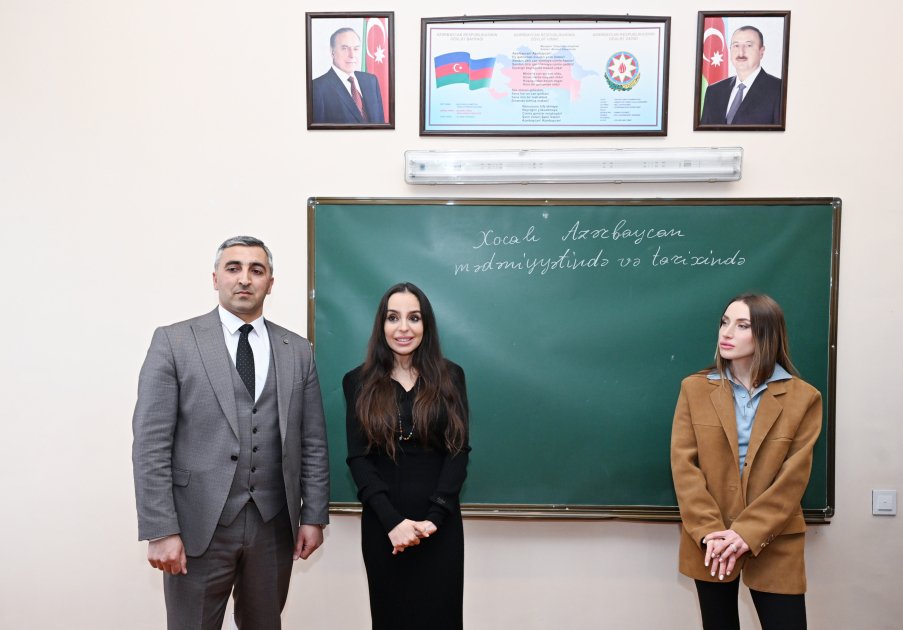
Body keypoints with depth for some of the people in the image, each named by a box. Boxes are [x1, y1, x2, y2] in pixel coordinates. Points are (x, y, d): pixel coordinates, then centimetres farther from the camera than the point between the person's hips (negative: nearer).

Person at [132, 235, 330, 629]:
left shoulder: (298, 351, 6)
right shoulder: (173, 342, -3)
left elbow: (313, 444, 7)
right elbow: (150, 444, -7)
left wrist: (313, 516, 3)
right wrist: (160, 530, -12)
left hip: (274, 524, 3)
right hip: (199, 523, -3)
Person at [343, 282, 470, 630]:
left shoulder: (449, 376, 2)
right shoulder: (359, 382, 1)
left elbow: (459, 450, -2)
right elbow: (358, 457, -4)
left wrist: (434, 517, -13)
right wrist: (392, 520, -15)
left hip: (440, 522, 0)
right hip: (382, 523, 0)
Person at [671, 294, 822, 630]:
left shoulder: (803, 397, -1)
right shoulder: (694, 388, 1)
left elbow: (794, 477, -7)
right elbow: (683, 464, -5)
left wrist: (747, 533, -15)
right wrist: (709, 532, -14)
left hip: (774, 543, -1)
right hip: (711, 544, 1)